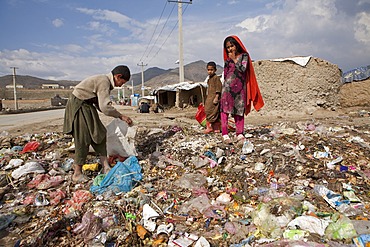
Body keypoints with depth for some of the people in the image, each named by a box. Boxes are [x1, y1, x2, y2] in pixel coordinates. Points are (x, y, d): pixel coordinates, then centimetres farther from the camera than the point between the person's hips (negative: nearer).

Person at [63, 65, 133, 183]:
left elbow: (99, 104, 11)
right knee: (83, 139, -8)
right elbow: (105, 107, -32)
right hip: (78, 105, -10)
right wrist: (121, 116, -21)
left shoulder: (105, 81, 8)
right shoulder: (104, 82, -23)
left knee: (99, 135, 5)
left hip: (87, 106, 10)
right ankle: (77, 174, 4)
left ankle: (106, 167, 7)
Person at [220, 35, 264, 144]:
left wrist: (234, 59, -4)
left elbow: (242, 69, -9)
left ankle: (239, 134, 5)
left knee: (239, 111, 0)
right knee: (225, 109, -11)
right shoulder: (228, 59, 14)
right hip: (228, 87, 2)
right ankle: (225, 134, -15)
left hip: (240, 87, -2)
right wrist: (229, 60, 4)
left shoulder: (244, 55, 6)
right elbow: (225, 73, 10)